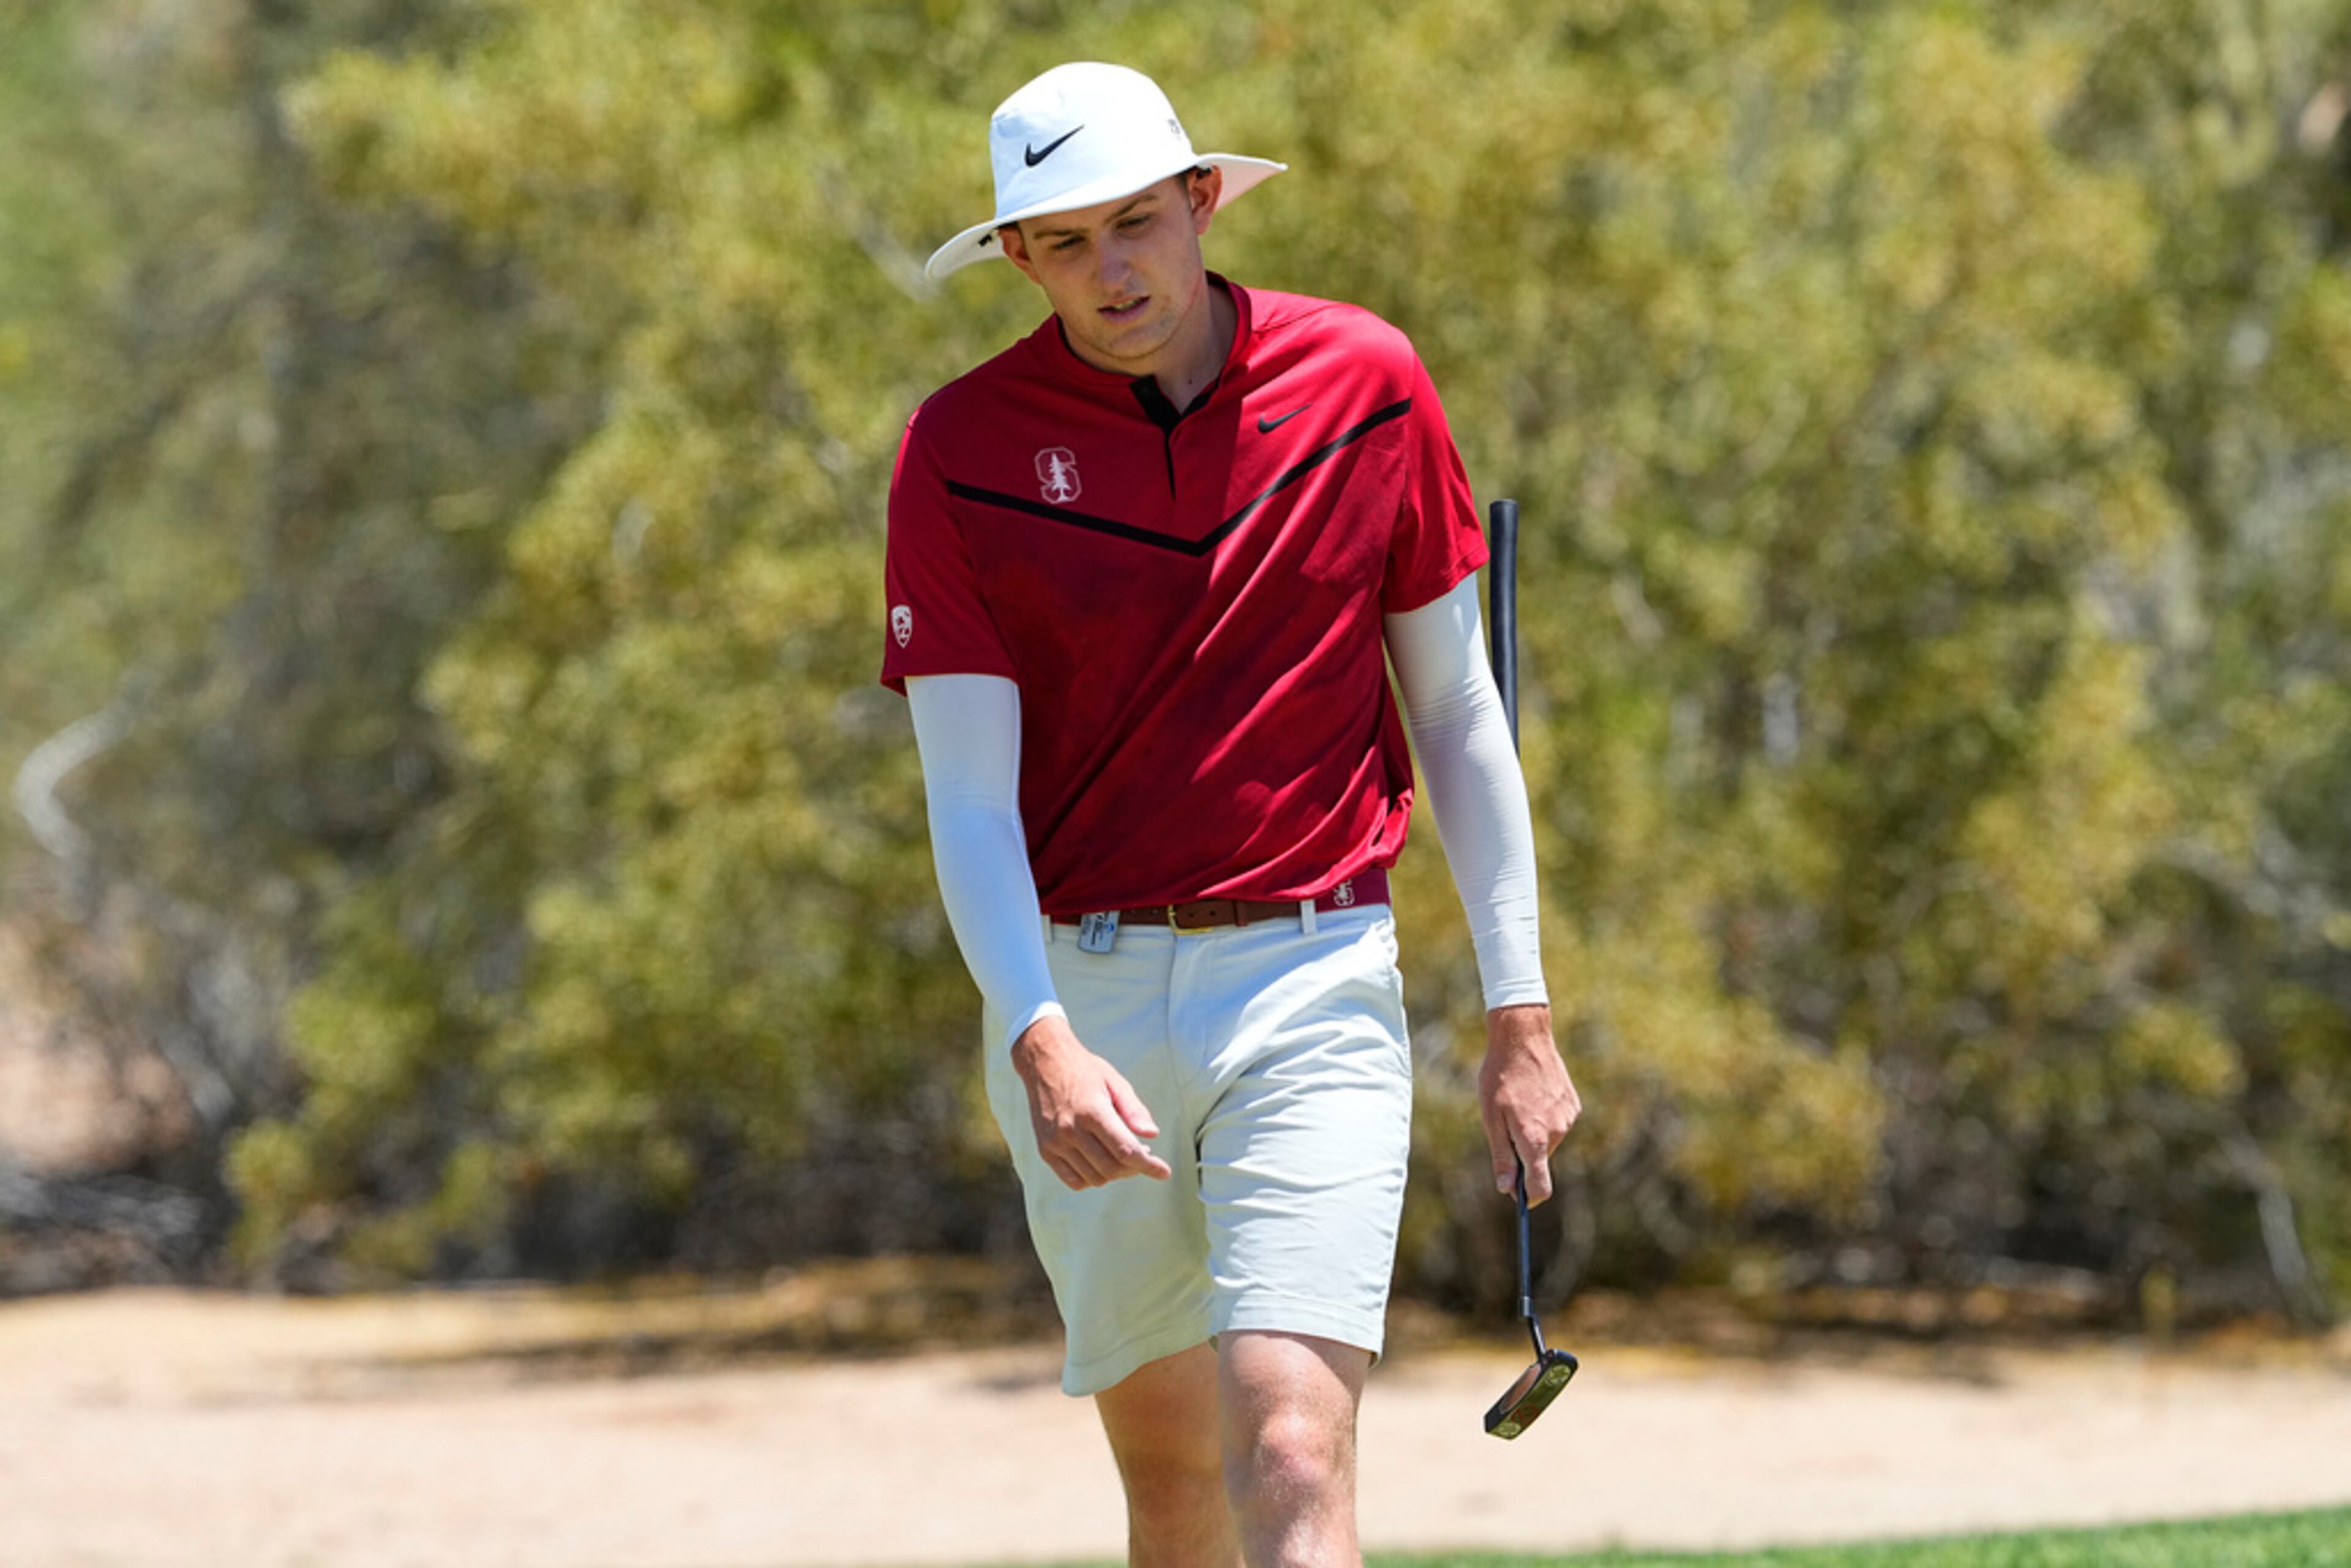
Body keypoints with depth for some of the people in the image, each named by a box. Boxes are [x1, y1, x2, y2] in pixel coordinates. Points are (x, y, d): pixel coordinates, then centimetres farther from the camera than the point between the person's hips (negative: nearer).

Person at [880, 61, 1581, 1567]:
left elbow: (1456, 709, 7)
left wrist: (1521, 1013, 4)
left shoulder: (1365, 384, -1)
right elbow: (969, 796, -7)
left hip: (1312, 982, -1)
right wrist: (1042, 1042, -23)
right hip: (1077, 1001, 1)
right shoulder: (963, 451, -4)